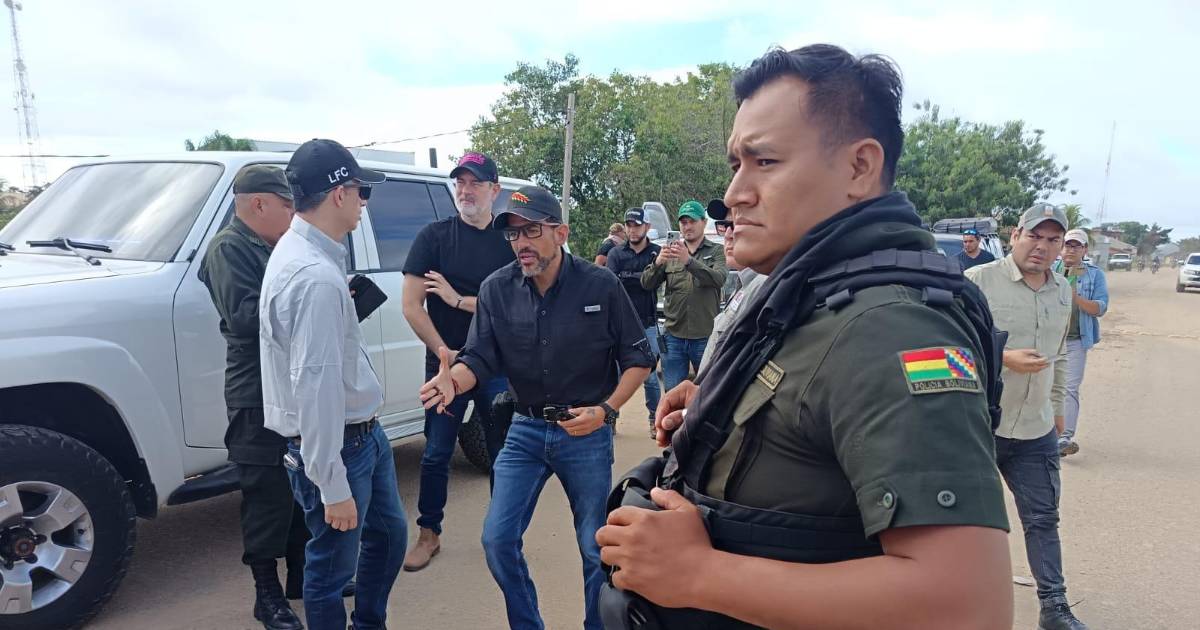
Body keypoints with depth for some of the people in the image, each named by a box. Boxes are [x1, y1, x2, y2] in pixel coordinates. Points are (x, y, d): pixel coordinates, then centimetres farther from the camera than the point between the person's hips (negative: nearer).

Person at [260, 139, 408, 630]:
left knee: (389, 534, 24)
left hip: (365, 431, 10)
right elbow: (316, 387, -29)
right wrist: (333, 487, -24)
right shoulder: (317, 276, -27)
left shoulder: (299, 251, 5)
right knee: (333, 566, 10)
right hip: (336, 443, -10)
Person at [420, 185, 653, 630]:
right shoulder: (496, 289, -4)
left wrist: (606, 410, -15)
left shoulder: (601, 286, -10)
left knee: (596, 549, 10)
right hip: (525, 431, 3)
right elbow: (479, 358, -7)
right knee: (497, 541, 5)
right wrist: (453, 380, -29)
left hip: (586, 434, -2)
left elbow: (637, 357, -4)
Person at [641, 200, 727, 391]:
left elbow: (719, 279, -16)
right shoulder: (670, 252, 10)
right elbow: (647, 284, 2)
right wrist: (658, 263, -20)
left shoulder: (716, 251, 4)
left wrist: (689, 260, -31)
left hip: (705, 337, -2)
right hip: (674, 335, 2)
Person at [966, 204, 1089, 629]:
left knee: (1043, 519, 13)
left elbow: (1059, 357, 21)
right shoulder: (979, 280, -12)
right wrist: (1004, 358, -22)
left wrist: (1058, 406, 22)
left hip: (1036, 431, 5)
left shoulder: (1063, 291, 10)